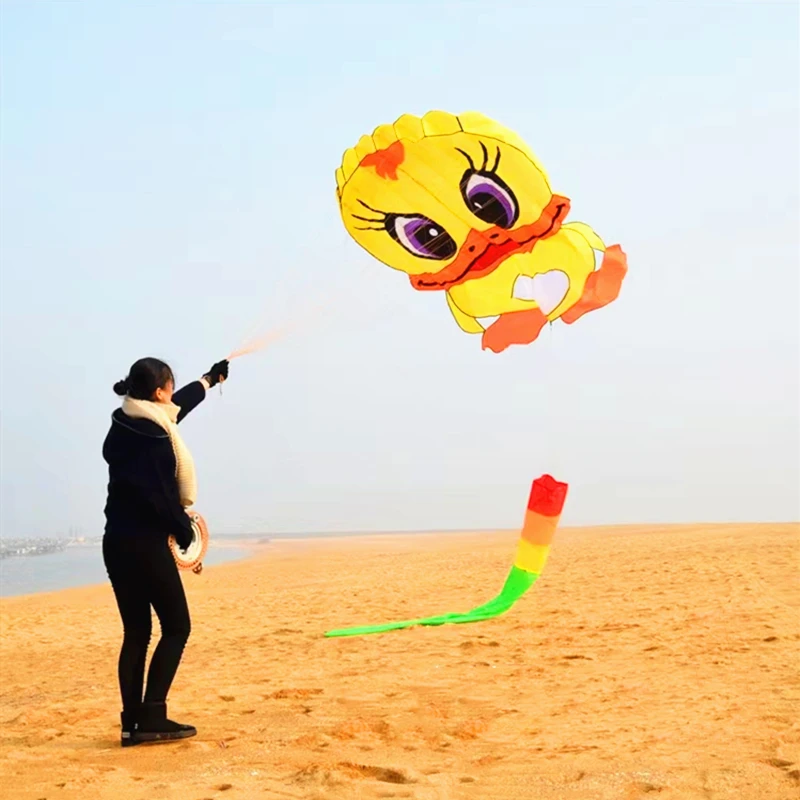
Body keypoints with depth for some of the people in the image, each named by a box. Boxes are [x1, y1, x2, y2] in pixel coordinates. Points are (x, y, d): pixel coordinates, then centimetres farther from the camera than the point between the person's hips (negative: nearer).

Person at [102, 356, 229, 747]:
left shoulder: (127, 422, 12)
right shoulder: (152, 435, -16)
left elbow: (177, 406, 29)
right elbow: (161, 493, -21)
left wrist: (210, 377, 43)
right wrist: (184, 529, -5)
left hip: (117, 541, 9)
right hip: (145, 542, -9)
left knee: (136, 632, 10)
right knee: (176, 627, 0)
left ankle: (132, 722, 11)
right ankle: (151, 718, -5)